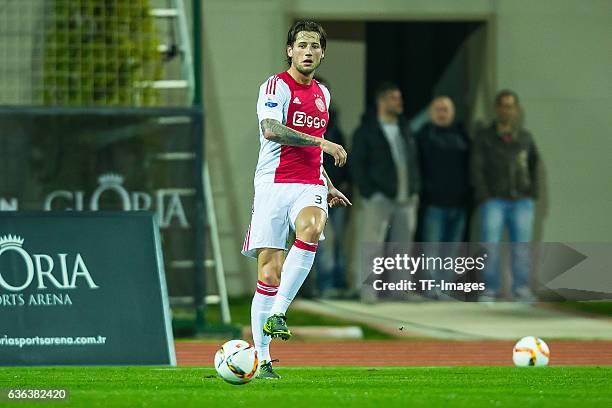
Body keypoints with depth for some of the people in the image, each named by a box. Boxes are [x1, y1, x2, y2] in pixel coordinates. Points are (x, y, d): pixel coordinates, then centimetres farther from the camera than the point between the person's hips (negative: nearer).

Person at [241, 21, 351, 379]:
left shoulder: (322, 94, 19)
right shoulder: (277, 86, -3)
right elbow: (271, 129, -21)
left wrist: (328, 187, 29)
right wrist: (322, 142, -21)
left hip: (309, 185, 4)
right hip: (274, 184, -4)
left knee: (310, 229, -31)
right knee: (269, 272, -7)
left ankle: (277, 314, -27)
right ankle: (262, 359, 0)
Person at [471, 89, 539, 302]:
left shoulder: (525, 137, 10)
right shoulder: (484, 138, 3)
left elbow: (533, 165, 16)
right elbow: (477, 169, -1)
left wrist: (532, 192, 5)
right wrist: (484, 197, -10)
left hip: (521, 201, 2)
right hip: (494, 201, -2)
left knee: (521, 245, -1)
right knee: (491, 244, -7)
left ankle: (521, 288, 5)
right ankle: (490, 289, -3)